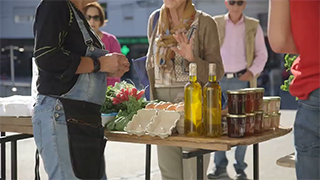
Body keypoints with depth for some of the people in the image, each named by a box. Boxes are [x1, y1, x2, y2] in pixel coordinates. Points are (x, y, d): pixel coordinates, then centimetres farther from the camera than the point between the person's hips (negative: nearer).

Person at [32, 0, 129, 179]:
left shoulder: (77, 15, 21)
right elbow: (45, 57, -19)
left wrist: (111, 70, 9)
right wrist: (99, 64, -11)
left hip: (85, 117, 9)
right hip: (60, 114, -9)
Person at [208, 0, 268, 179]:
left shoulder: (253, 26, 5)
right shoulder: (215, 23, 7)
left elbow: (262, 54, 8)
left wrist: (252, 71, -6)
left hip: (242, 79, -1)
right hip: (219, 79, 1)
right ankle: (220, 165, 11)